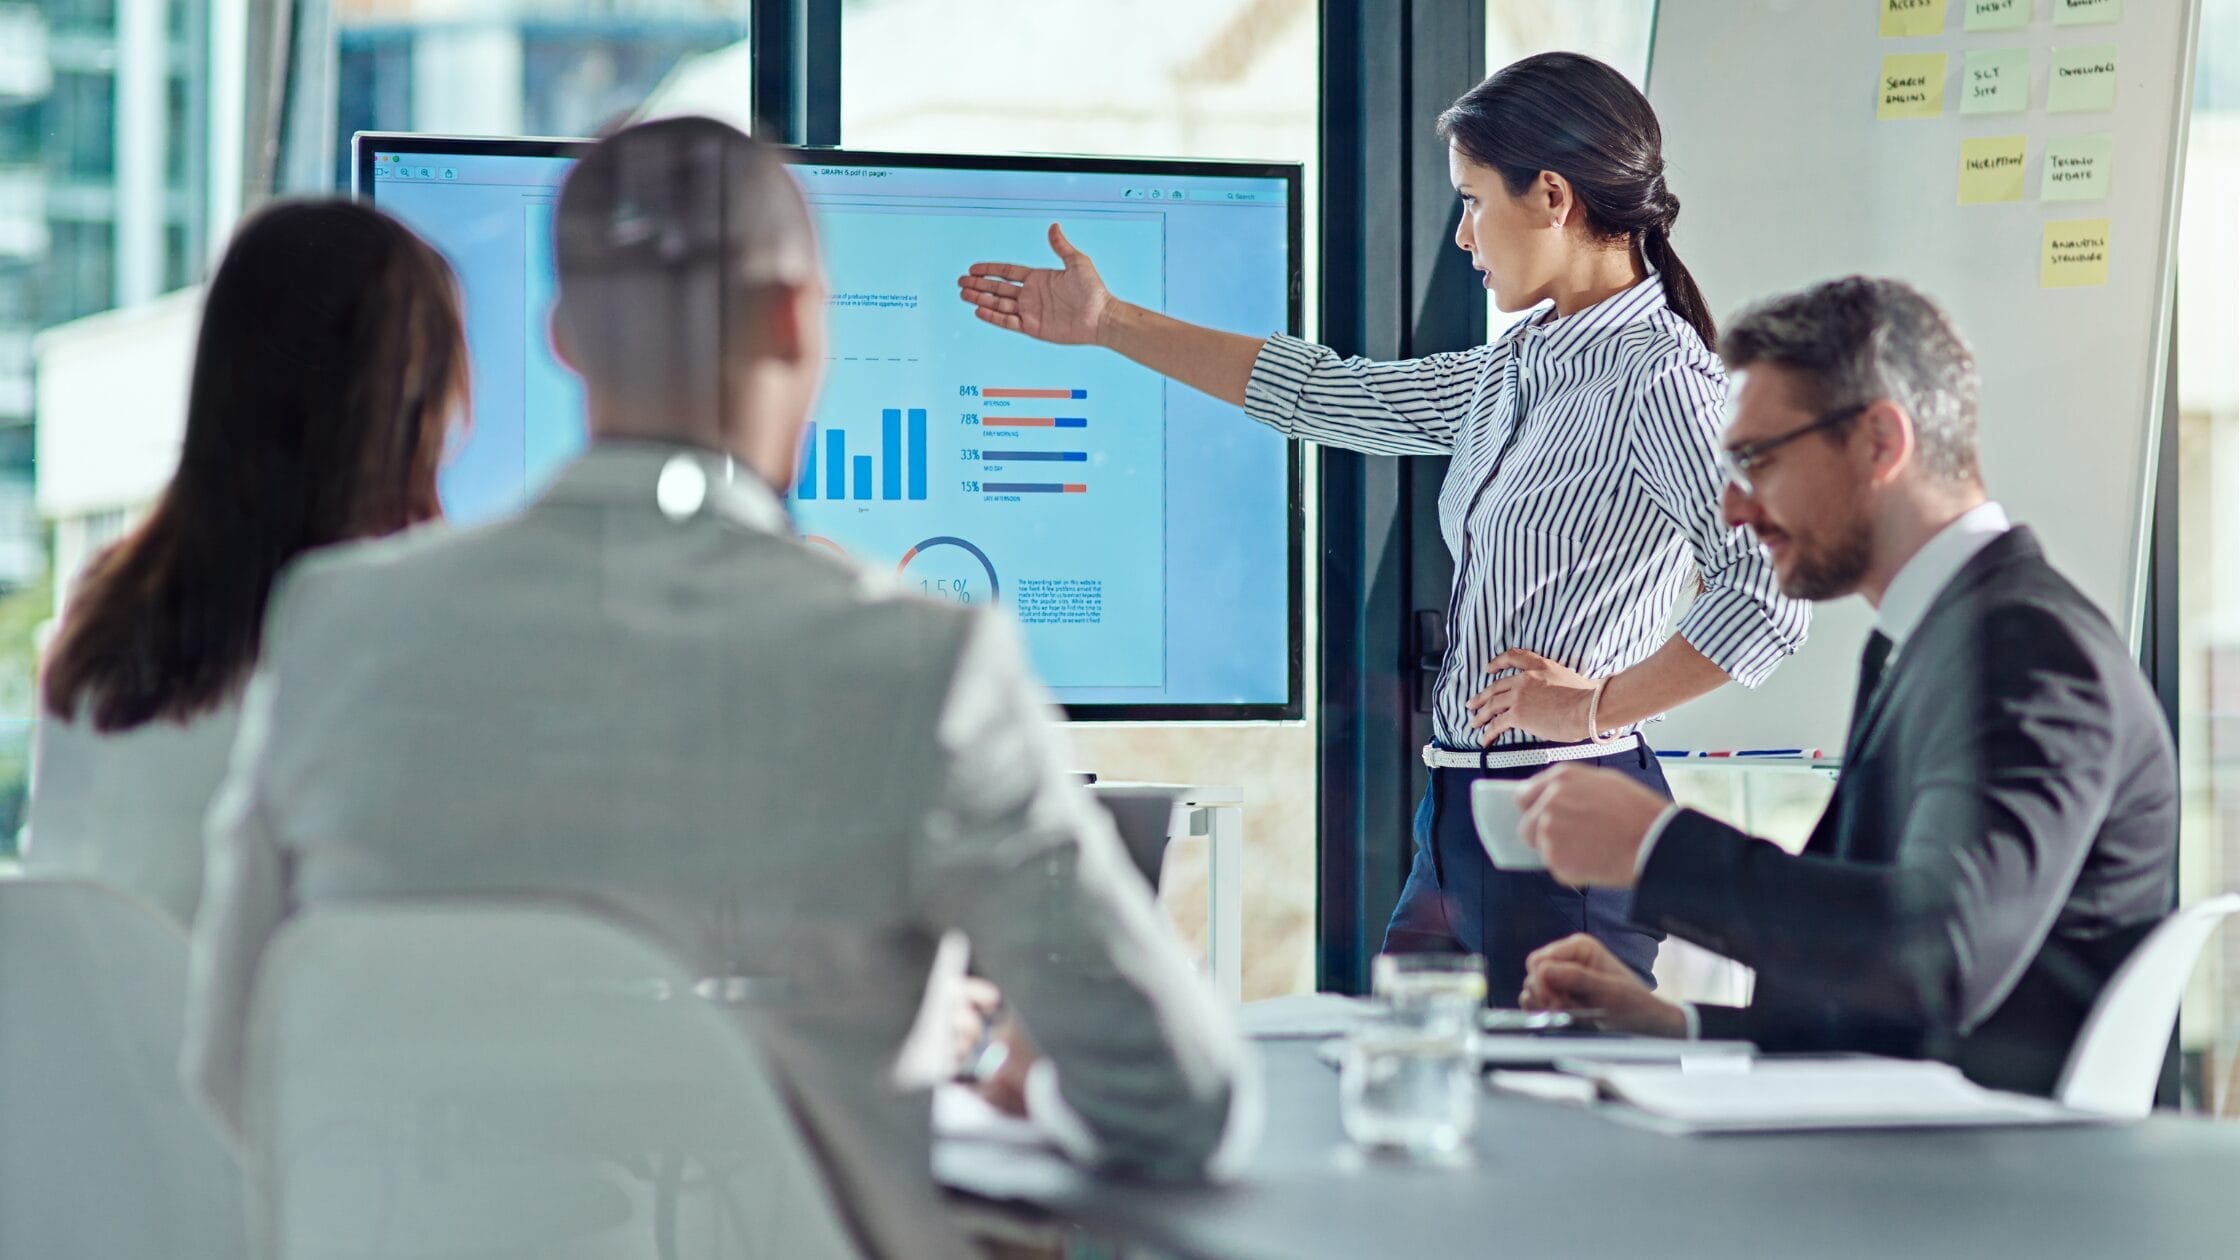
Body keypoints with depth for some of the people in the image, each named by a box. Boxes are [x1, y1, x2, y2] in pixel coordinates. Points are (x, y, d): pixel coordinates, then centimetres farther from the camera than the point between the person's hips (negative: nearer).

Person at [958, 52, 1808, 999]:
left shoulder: (1657, 378, -12)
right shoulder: (1520, 370, 15)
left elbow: (1769, 592, -23)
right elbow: (1330, 395, 24)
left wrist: (1599, 704, -14)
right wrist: (1106, 325, 27)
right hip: (1462, 815, 9)